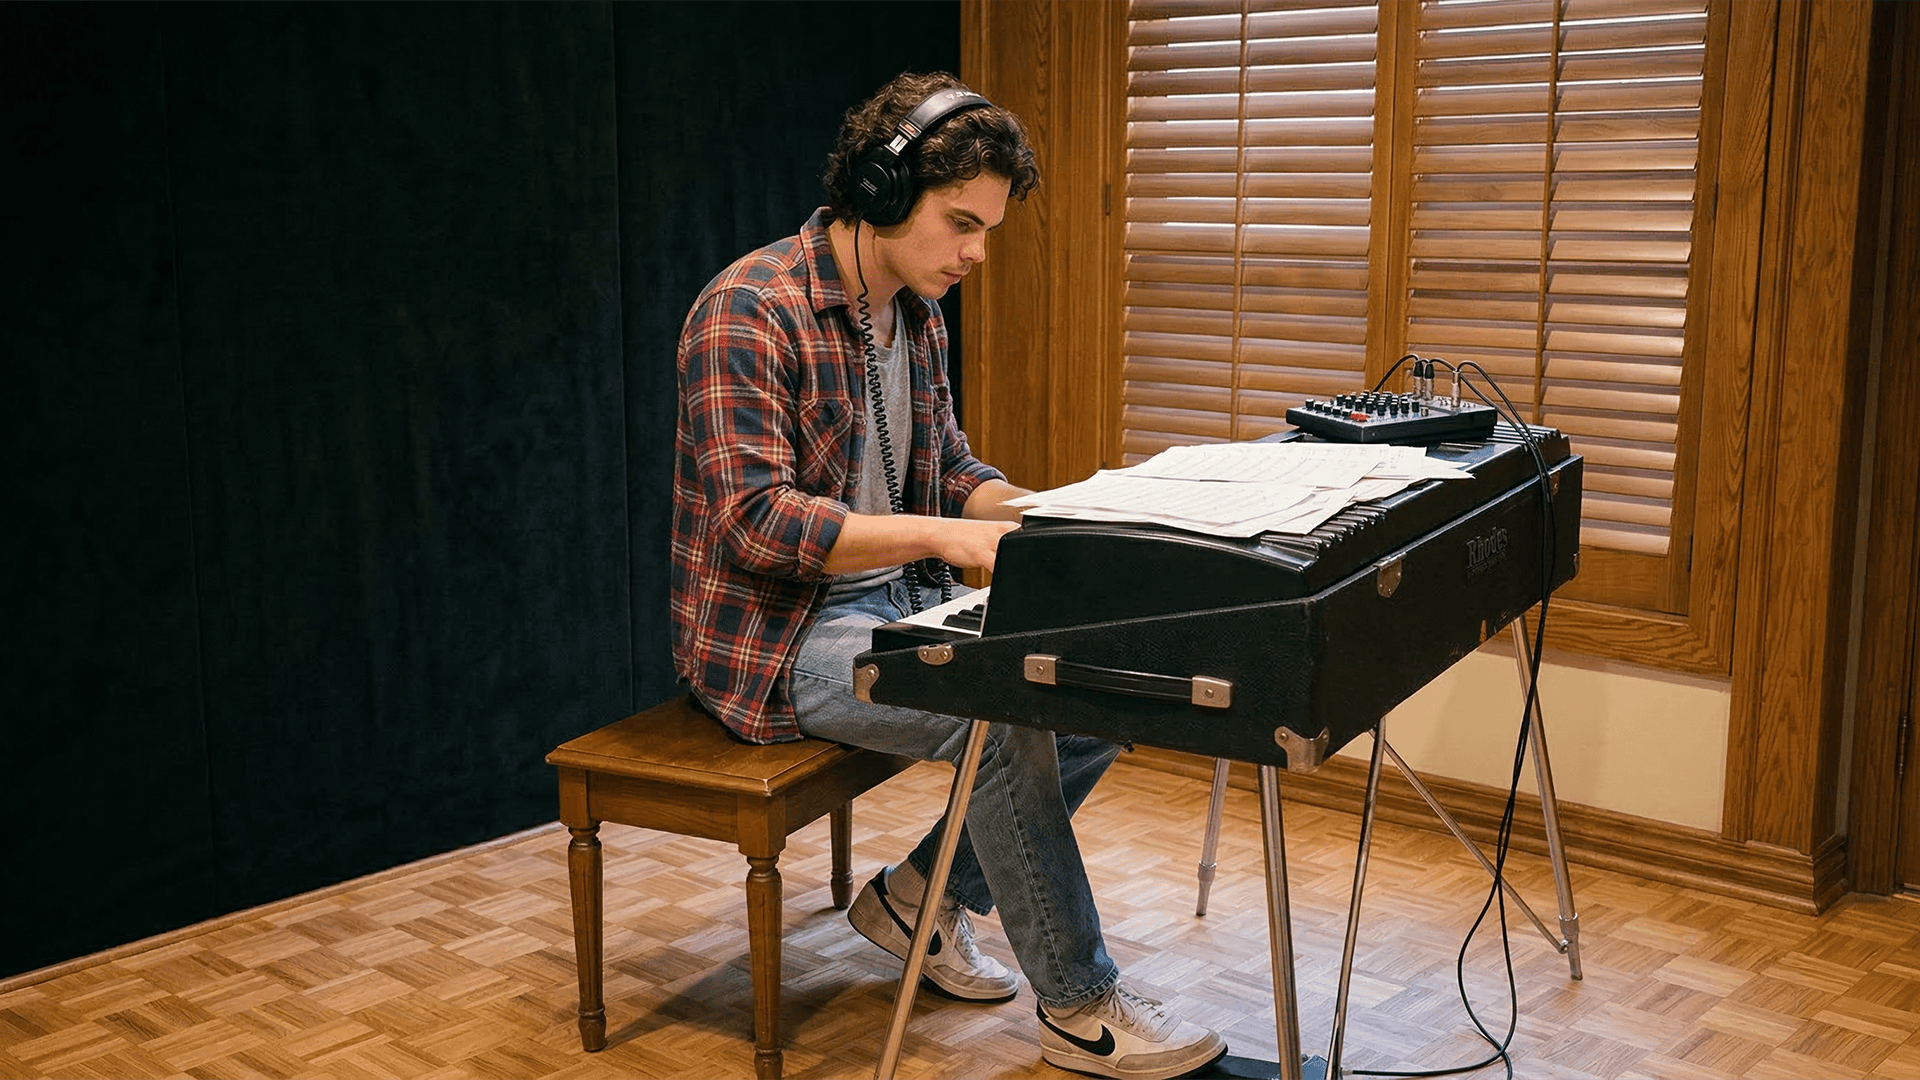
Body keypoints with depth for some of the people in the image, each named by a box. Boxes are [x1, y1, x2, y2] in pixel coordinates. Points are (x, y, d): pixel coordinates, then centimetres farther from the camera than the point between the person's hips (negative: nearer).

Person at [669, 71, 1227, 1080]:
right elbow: (757, 519, -26)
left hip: (896, 597, 9)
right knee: (1005, 714, -28)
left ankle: (920, 896, 11)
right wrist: (945, 536, -31)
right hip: (777, 630, -9)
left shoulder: (917, 314, 9)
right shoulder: (748, 310, -19)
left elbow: (951, 468, 16)